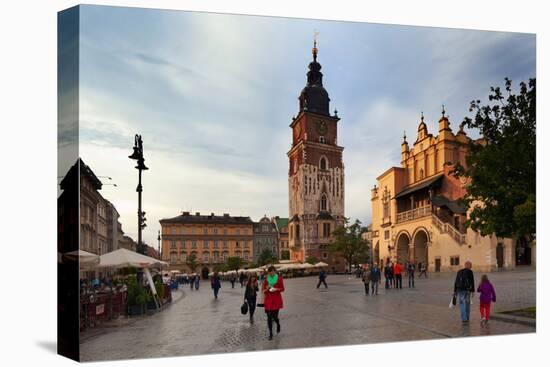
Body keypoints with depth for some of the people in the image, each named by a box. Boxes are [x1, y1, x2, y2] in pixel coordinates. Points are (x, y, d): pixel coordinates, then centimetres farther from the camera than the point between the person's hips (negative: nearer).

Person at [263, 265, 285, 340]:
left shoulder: (279, 278, -2)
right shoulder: (266, 279, 2)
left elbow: (282, 289, 2)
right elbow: (264, 291, 7)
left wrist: (276, 289, -15)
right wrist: (267, 289, -15)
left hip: (277, 299, -1)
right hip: (268, 299, 1)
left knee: (275, 316, -3)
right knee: (269, 317, -3)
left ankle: (278, 324, 33)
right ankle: (270, 333, 11)